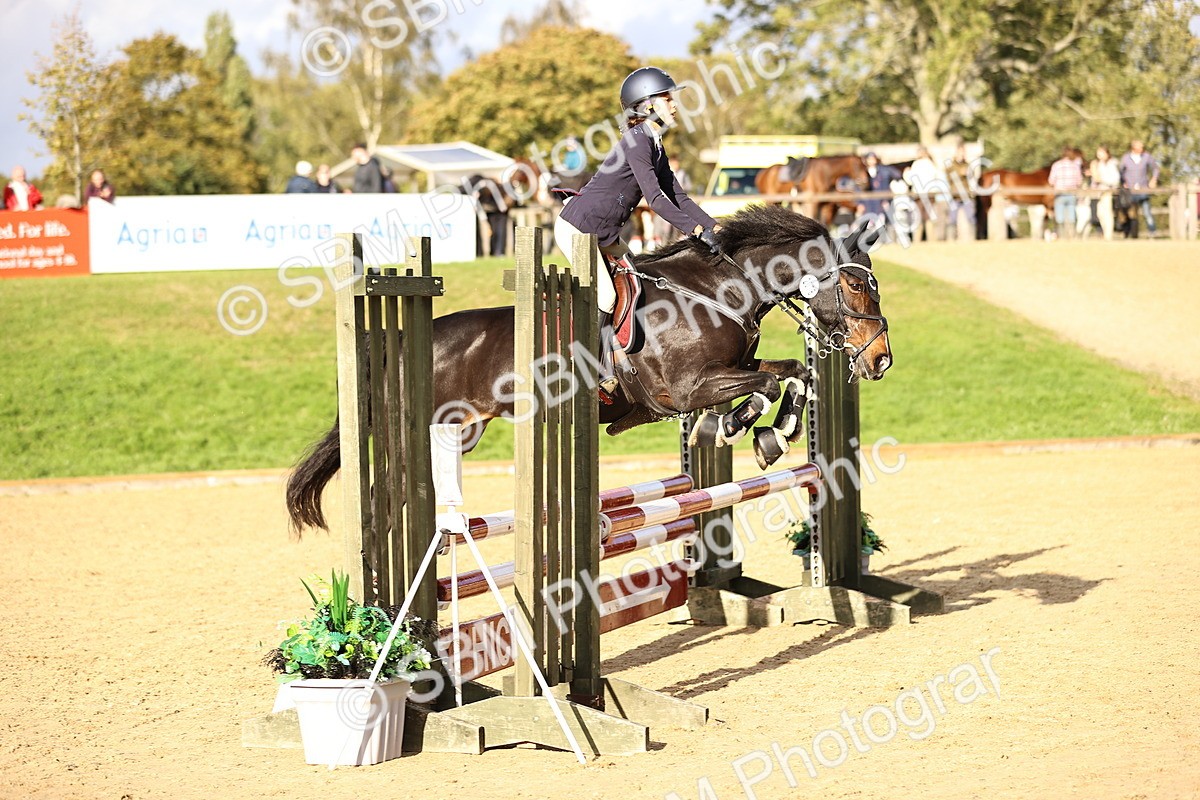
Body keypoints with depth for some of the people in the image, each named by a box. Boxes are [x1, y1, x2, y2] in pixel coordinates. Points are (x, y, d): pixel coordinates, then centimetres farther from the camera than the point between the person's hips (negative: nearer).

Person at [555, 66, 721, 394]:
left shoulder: (655, 146, 9)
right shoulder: (636, 142, -20)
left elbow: (677, 196, 11)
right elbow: (655, 198, -26)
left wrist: (714, 226, 0)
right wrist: (696, 230, -27)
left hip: (604, 233, 10)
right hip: (577, 228, -10)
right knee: (604, 295, -18)